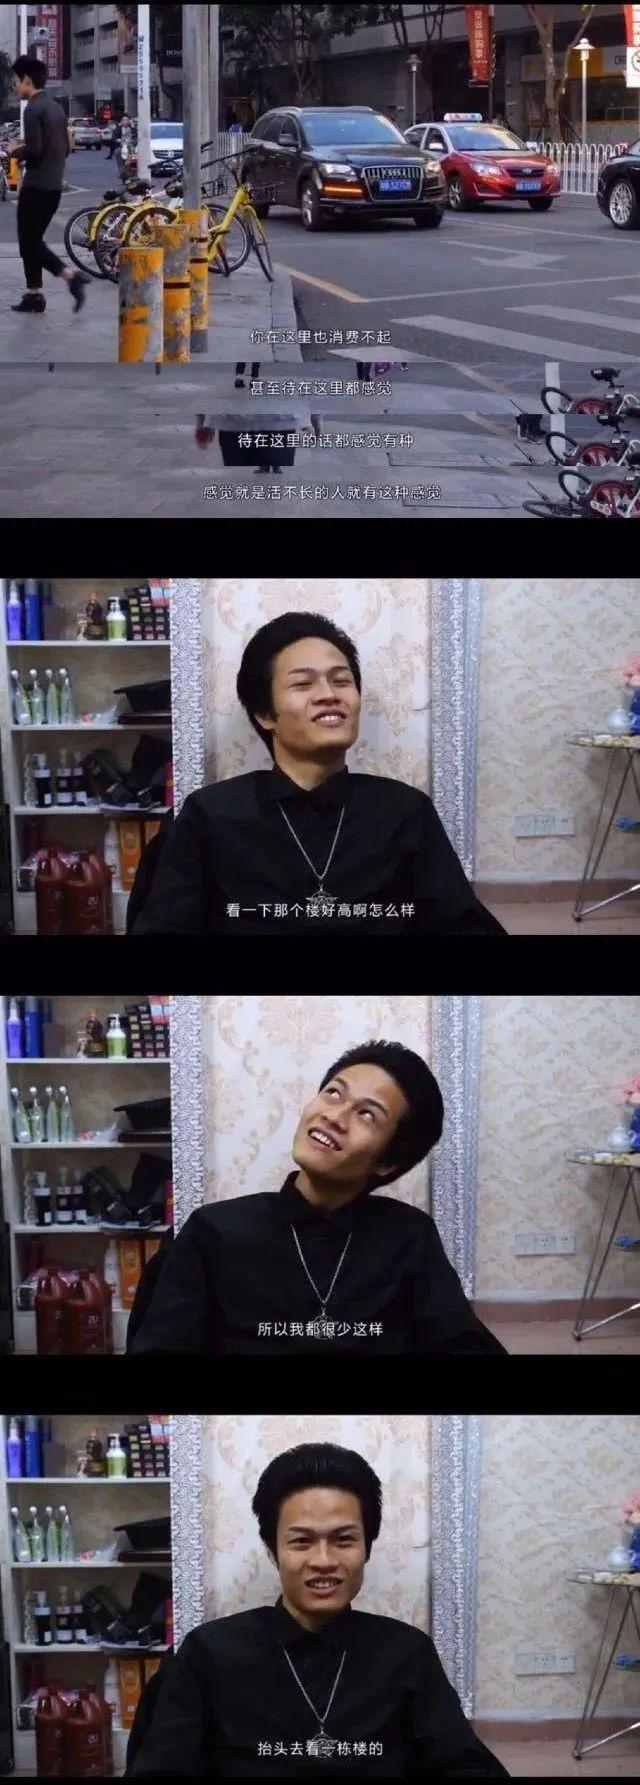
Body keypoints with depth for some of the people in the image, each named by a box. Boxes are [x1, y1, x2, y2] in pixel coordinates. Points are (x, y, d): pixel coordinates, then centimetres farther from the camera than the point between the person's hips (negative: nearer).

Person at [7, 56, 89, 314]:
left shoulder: (34, 109, -15)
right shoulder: (56, 107, 13)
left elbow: (34, 150, -22)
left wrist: (16, 151, -2)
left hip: (36, 186, -9)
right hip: (54, 186, 9)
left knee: (30, 242, -4)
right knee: (33, 240, 14)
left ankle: (71, 276, -17)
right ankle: (34, 294, 15)